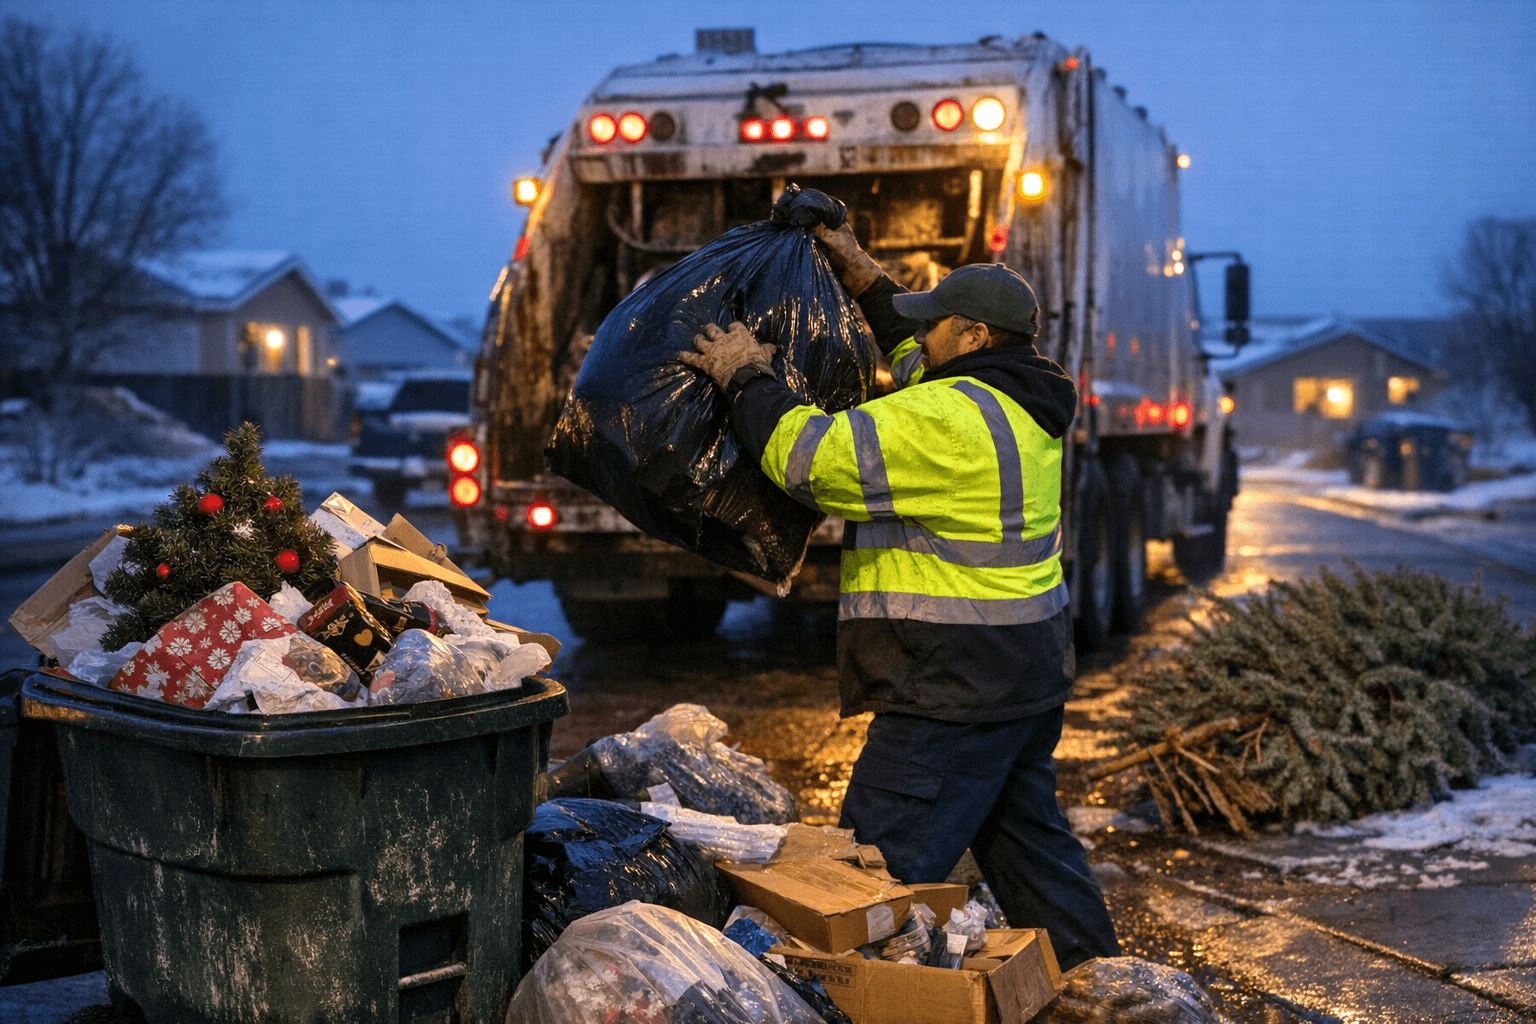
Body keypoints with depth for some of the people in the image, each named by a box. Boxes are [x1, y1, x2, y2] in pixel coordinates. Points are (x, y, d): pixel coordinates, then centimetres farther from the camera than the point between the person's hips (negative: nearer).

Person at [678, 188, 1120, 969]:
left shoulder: (948, 421, -21)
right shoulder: (1017, 401, 11)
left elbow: (814, 456, -22)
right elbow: (919, 364, 30)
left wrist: (748, 379, -7)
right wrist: (866, 280, 29)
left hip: (955, 686, -11)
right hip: (1028, 669, 11)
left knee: (881, 876, -7)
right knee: (1026, 837, 22)